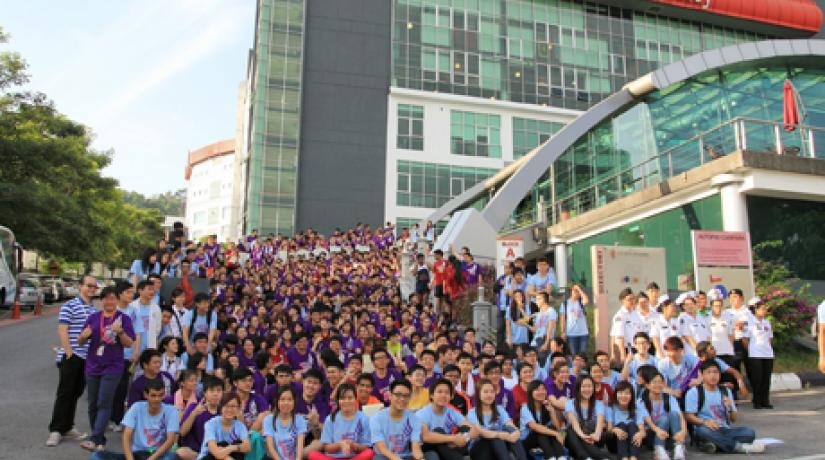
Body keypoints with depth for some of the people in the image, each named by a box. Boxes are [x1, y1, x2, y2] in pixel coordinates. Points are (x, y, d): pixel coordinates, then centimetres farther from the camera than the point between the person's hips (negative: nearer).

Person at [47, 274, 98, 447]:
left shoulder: (94, 310, 14)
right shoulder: (69, 306, -6)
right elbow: (62, 330, -12)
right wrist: (69, 352, -16)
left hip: (87, 357, 6)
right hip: (70, 356, -6)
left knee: (76, 393, 12)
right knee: (65, 393, -3)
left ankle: (67, 427, 22)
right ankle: (55, 430, 5)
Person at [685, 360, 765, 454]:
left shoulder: (725, 391, 15)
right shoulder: (694, 392, 1)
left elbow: (733, 419, 14)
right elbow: (689, 416, -6)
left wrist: (730, 407, -8)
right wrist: (704, 422, -24)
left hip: (725, 430, 5)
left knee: (749, 432, -21)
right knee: (703, 430, -39)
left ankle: (714, 444, -32)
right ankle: (738, 446, -28)